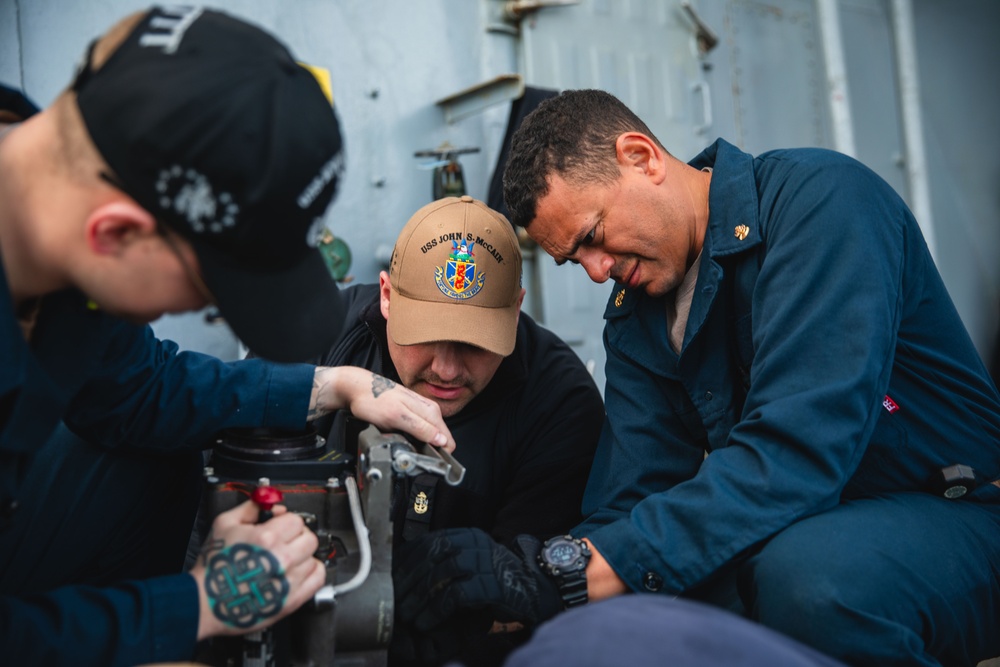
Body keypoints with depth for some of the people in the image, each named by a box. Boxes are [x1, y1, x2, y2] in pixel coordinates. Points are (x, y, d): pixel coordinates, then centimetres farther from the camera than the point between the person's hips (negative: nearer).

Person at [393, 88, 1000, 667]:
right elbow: (627, 506, -1)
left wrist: (586, 570, -30)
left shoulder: (821, 198, -18)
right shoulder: (634, 320, 5)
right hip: (788, 530, 6)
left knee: (804, 568, -36)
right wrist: (546, 581, -22)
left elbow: (798, 448, -30)